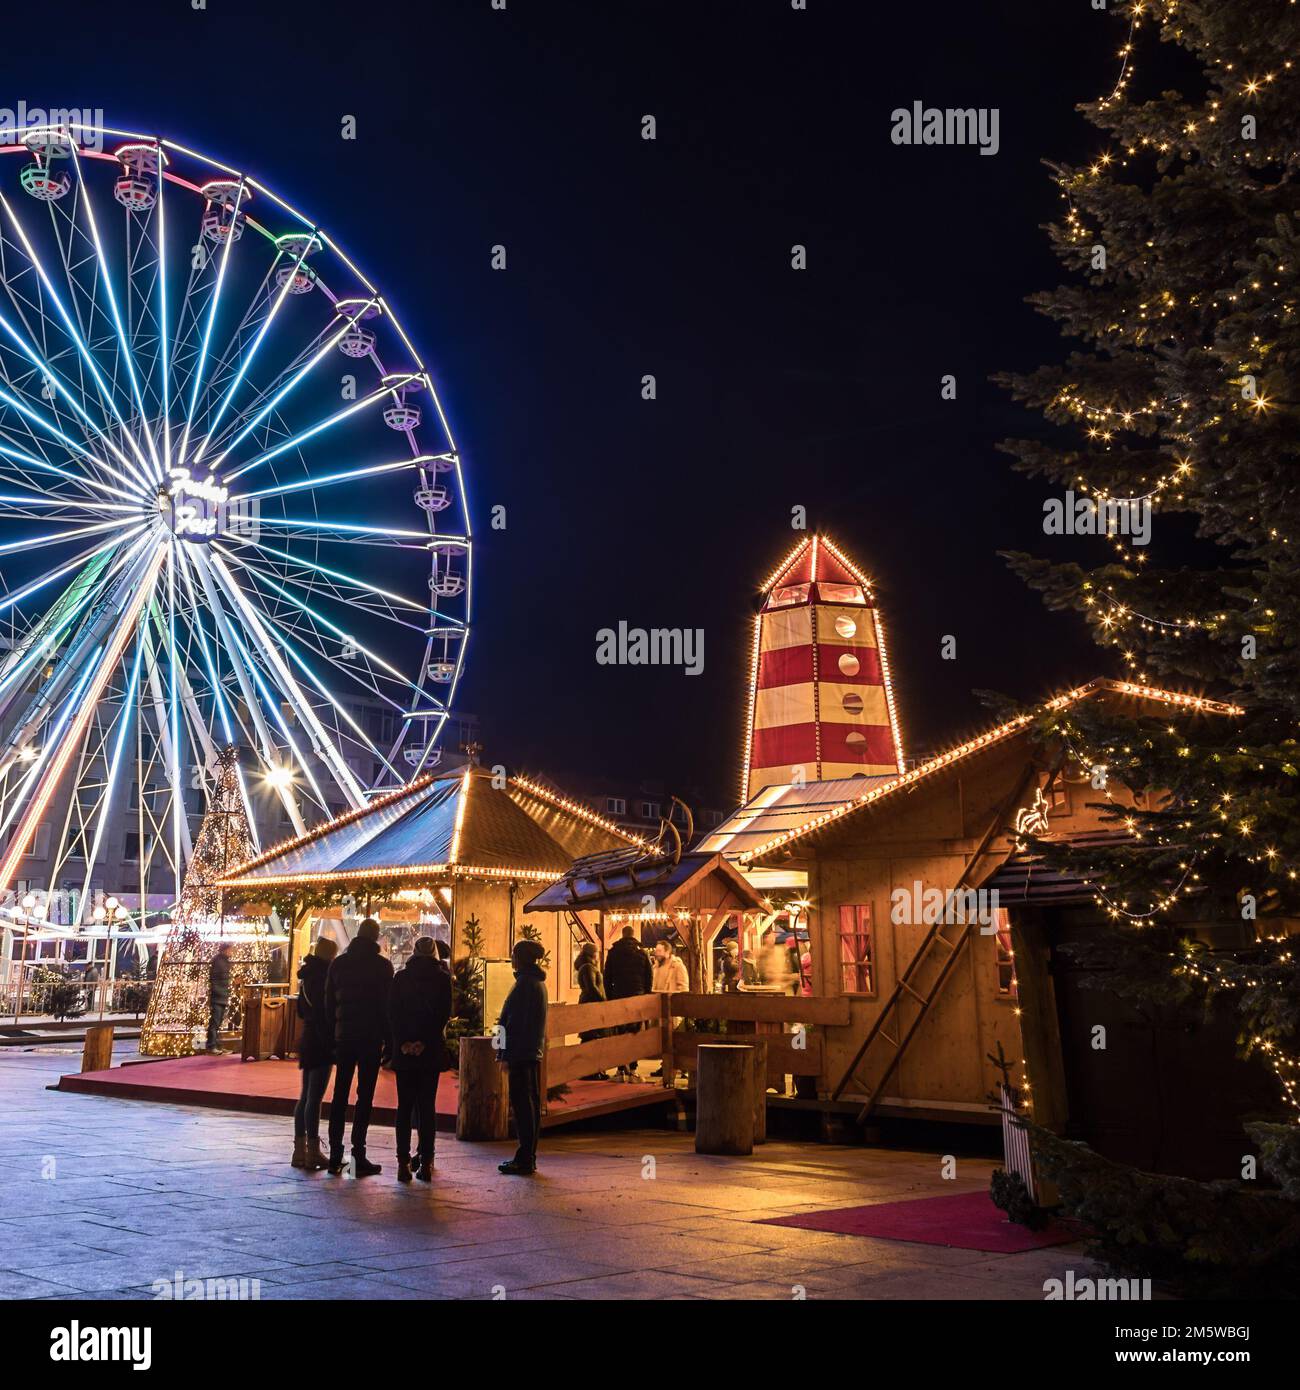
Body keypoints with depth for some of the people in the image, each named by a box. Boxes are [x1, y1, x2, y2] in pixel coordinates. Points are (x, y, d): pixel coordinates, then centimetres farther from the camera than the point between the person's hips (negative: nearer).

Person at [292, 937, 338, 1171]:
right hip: (321, 1043, -9)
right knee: (314, 1098, -6)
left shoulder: (307, 976, 12)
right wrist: (331, 1044, -18)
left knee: (305, 1096, 13)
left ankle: (300, 1151, 18)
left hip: (308, 1040, 9)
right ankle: (313, 1153, -4)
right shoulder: (323, 977, -15)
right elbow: (324, 1012, -20)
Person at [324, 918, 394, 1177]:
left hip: (343, 1037, 4)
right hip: (371, 1037, -4)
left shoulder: (339, 963, 8)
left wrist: (333, 1034, 11)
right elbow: (387, 1005, -7)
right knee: (364, 1097, -2)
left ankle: (335, 1156, 9)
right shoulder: (381, 965, -5)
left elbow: (329, 1003, 9)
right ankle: (359, 1157, -5)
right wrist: (389, 1039, -2)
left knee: (339, 1095, 9)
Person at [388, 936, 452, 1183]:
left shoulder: (400, 977, 4)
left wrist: (403, 1042, -4)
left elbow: (392, 1012, -1)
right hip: (431, 1051, -1)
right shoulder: (442, 978, 0)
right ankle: (426, 1162, 2)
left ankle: (403, 1162, 1)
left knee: (404, 1107, 6)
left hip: (404, 1050, 1)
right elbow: (443, 1014, -7)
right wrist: (424, 1042, -7)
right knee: (427, 1107, 4)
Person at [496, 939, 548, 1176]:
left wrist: (506, 1055, -17)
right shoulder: (538, 982, 14)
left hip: (520, 1052, -10)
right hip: (534, 1051, 10)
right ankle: (529, 1158, 19)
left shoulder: (524, 984, -16)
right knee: (532, 1104, 12)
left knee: (522, 1104, -6)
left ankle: (524, 1160, -4)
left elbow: (515, 1023, -19)